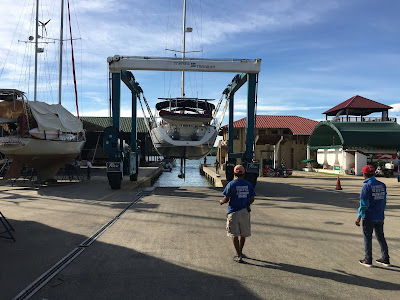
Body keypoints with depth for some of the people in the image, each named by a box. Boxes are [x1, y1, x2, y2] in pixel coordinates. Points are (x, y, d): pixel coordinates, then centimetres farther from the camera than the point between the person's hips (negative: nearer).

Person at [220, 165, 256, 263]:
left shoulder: (231, 184, -9)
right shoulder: (248, 184, 2)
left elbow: (226, 199, -11)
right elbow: (252, 199, 4)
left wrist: (221, 201, 10)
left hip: (233, 212, -4)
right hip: (245, 212, 4)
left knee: (234, 235, 5)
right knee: (243, 234, 18)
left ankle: (239, 256, 5)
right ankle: (240, 252, 34)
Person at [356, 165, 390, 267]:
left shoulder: (366, 186, -16)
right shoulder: (382, 185, 4)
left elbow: (364, 204, -17)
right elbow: (384, 202, 12)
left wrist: (359, 217, -10)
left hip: (368, 217, -6)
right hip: (380, 217, 6)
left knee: (367, 238, 5)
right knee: (381, 237, 17)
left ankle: (368, 260, 13)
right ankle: (385, 259, 25)